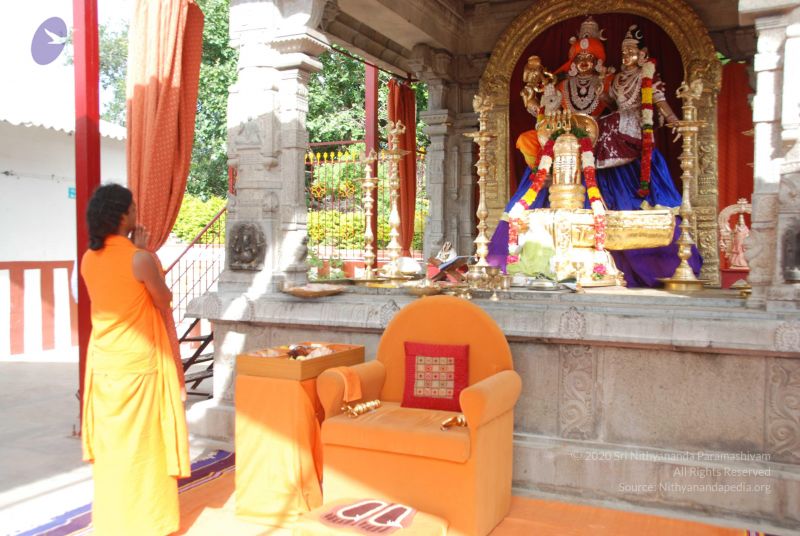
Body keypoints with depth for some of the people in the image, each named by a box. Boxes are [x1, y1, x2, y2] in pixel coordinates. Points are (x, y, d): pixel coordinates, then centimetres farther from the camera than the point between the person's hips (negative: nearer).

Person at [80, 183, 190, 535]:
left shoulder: (89, 259, 2)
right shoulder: (140, 259, -18)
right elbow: (165, 302, -7)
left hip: (103, 361, 6)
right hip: (139, 361, -6)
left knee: (110, 441, 15)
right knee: (141, 442, 5)